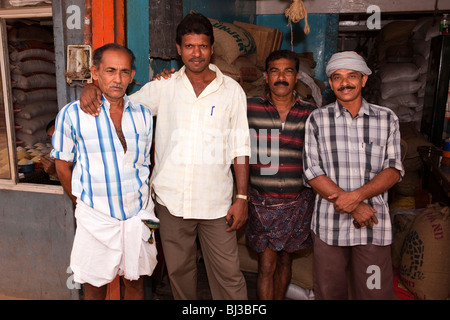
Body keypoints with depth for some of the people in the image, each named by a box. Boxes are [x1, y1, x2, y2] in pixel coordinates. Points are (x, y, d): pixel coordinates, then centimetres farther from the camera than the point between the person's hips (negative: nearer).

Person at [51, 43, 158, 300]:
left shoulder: (143, 114, 3)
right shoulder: (73, 114, -7)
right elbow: (63, 165, 2)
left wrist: (143, 200, 9)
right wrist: (83, 203, 6)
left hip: (139, 214, 3)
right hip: (96, 218, -2)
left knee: (136, 281, 15)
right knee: (95, 285, 14)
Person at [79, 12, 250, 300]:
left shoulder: (232, 90, 0)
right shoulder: (163, 87, 3)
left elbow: (240, 148, 0)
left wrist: (242, 198, -3)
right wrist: (91, 88, -9)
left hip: (216, 201, -1)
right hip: (172, 199, 2)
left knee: (228, 274, 6)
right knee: (178, 269, 18)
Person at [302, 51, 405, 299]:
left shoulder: (387, 119, 5)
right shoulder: (317, 120, 1)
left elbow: (394, 171, 0)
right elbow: (312, 172, -5)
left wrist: (357, 195, -17)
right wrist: (354, 206, -13)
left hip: (373, 224, 1)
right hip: (329, 223, 0)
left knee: (375, 293, 7)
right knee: (329, 292, 13)